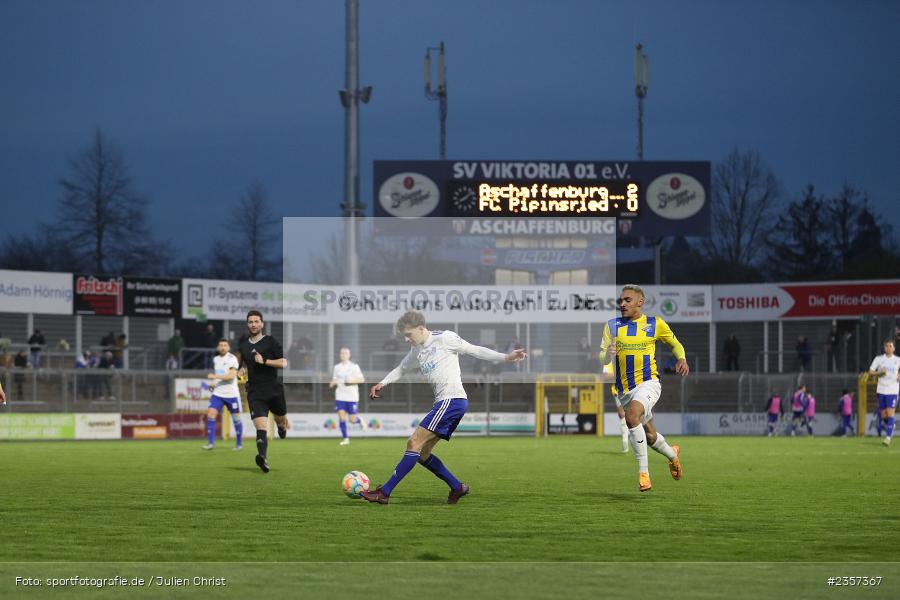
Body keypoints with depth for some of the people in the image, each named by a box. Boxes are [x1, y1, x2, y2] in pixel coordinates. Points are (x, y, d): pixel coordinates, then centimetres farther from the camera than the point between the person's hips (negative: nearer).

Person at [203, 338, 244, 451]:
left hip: (231, 394, -5)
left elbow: (231, 375, -22)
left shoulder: (232, 359, -10)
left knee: (236, 418, 4)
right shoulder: (215, 359, 11)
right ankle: (211, 443, -12)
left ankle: (239, 443, 20)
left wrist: (215, 376, -24)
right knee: (210, 414, -12)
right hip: (217, 393, 5)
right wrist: (213, 383, 7)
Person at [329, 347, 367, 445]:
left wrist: (352, 380, -19)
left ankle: (360, 420, 33)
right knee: (341, 416, -10)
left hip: (352, 397, -3)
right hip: (340, 396, 3)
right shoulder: (337, 367, 8)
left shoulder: (354, 367, -2)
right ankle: (345, 438, -1)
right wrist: (333, 383, -7)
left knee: (352, 420, -3)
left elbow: (362, 379, -2)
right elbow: (334, 380, 16)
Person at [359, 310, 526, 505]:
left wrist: (506, 357, -6)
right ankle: (457, 487, 12)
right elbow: (401, 369, 34)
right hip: (444, 403, 9)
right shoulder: (417, 352, 19)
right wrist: (382, 383, 18)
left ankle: (384, 493, -15)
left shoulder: (444, 338, -3)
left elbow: (474, 350, -1)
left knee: (414, 443, -13)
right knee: (421, 454, 7)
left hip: (453, 399, -9)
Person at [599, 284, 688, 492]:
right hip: (624, 389, 4)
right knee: (650, 436, 14)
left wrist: (681, 359, -5)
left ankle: (643, 471, -28)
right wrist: (607, 354, -24)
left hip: (648, 383, -4)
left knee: (631, 414, -33)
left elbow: (675, 344, 16)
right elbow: (602, 359, 0)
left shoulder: (655, 324, 0)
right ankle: (672, 454, 48)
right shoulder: (612, 325, 5)